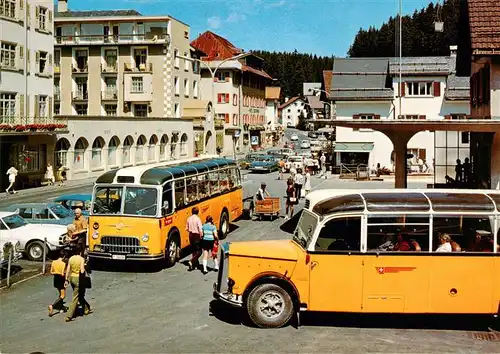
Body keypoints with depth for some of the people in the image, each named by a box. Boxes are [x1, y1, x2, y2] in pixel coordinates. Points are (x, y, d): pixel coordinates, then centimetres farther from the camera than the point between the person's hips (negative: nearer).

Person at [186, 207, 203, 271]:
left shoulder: (189, 219, 2)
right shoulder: (197, 219, -16)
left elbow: (187, 229, 10)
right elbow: (200, 229, -20)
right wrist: (201, 236, -11)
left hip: (191, 235, 7)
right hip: (197, 235, -7)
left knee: (194, 249, 19)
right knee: (199, 251, 0)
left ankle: (195, 263, 25)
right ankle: (191, 261, -16)